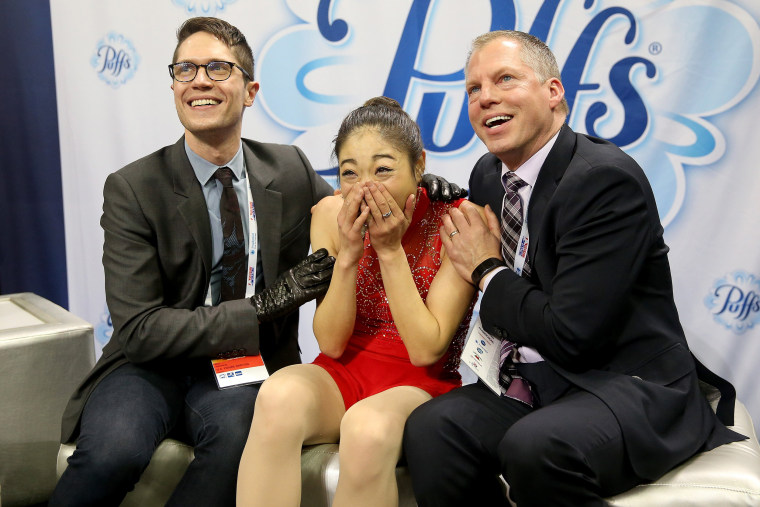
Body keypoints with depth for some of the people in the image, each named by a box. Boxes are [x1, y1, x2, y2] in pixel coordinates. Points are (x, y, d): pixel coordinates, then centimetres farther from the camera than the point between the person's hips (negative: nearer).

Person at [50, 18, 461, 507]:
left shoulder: (290, 169, 2)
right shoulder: (132, 189, -7)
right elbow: (140, 328, -12)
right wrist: (263, 306, -18)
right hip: (154, 367, -1)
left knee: (241, 428, -33)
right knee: (114, 450, -32)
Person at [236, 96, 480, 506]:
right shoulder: (330, 214, -4)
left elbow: (426, 350, -15)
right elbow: (331, 343, -4)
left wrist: (391, 251, -20)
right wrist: (347, 256, -19)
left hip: (419, 384, -2)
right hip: (343, 372, 3)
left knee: (367, 427, -36)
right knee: (280, 395, -30)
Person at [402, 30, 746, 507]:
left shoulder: (607, 178, -16)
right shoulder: (487, 174, 8)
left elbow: (570, 333, -21)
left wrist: (487, 270, -7)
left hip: (631, 389, -6)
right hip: (532, 386, 7)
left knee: (536, 447, -35)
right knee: (429, 428, -20)